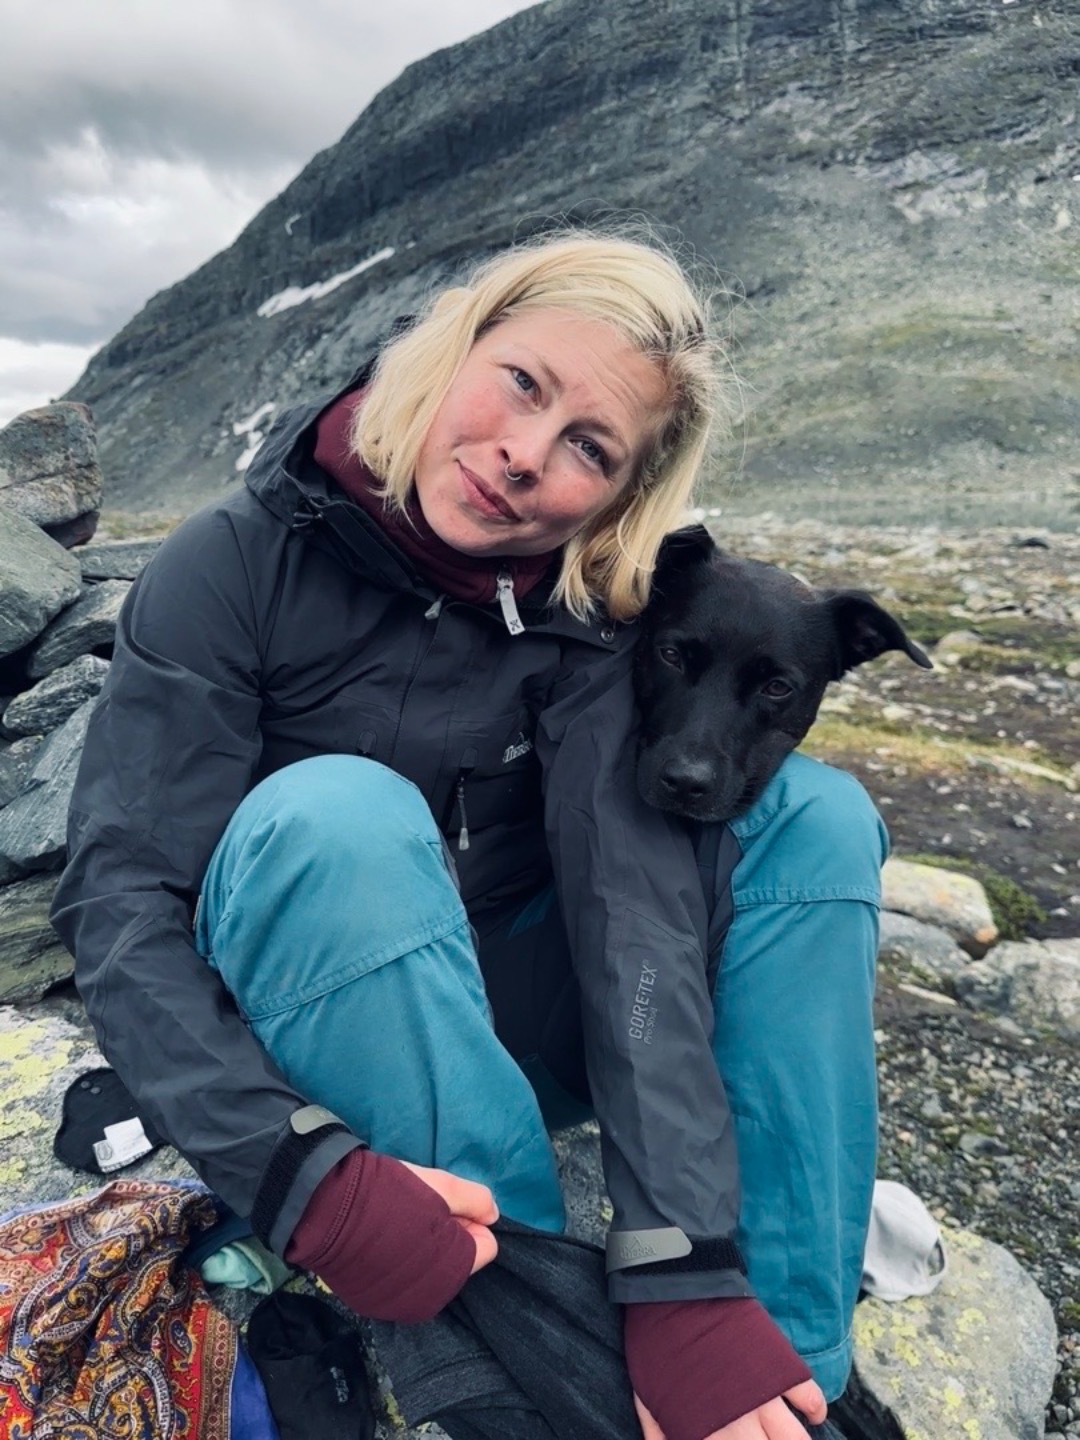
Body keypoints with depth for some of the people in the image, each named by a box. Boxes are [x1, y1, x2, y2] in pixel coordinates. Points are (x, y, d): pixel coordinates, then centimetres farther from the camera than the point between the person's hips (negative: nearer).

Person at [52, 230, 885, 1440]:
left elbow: (638, 901, -22)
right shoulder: (238, 564, -15)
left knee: (813, 813, -14)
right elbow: (118, 903, -21)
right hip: (283, 1060, -2)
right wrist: (307, 1180, -34)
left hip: (497, 1032, 3)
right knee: (339, 815, -35)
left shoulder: (596, 621, -10)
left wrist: (685, 1280, -31)